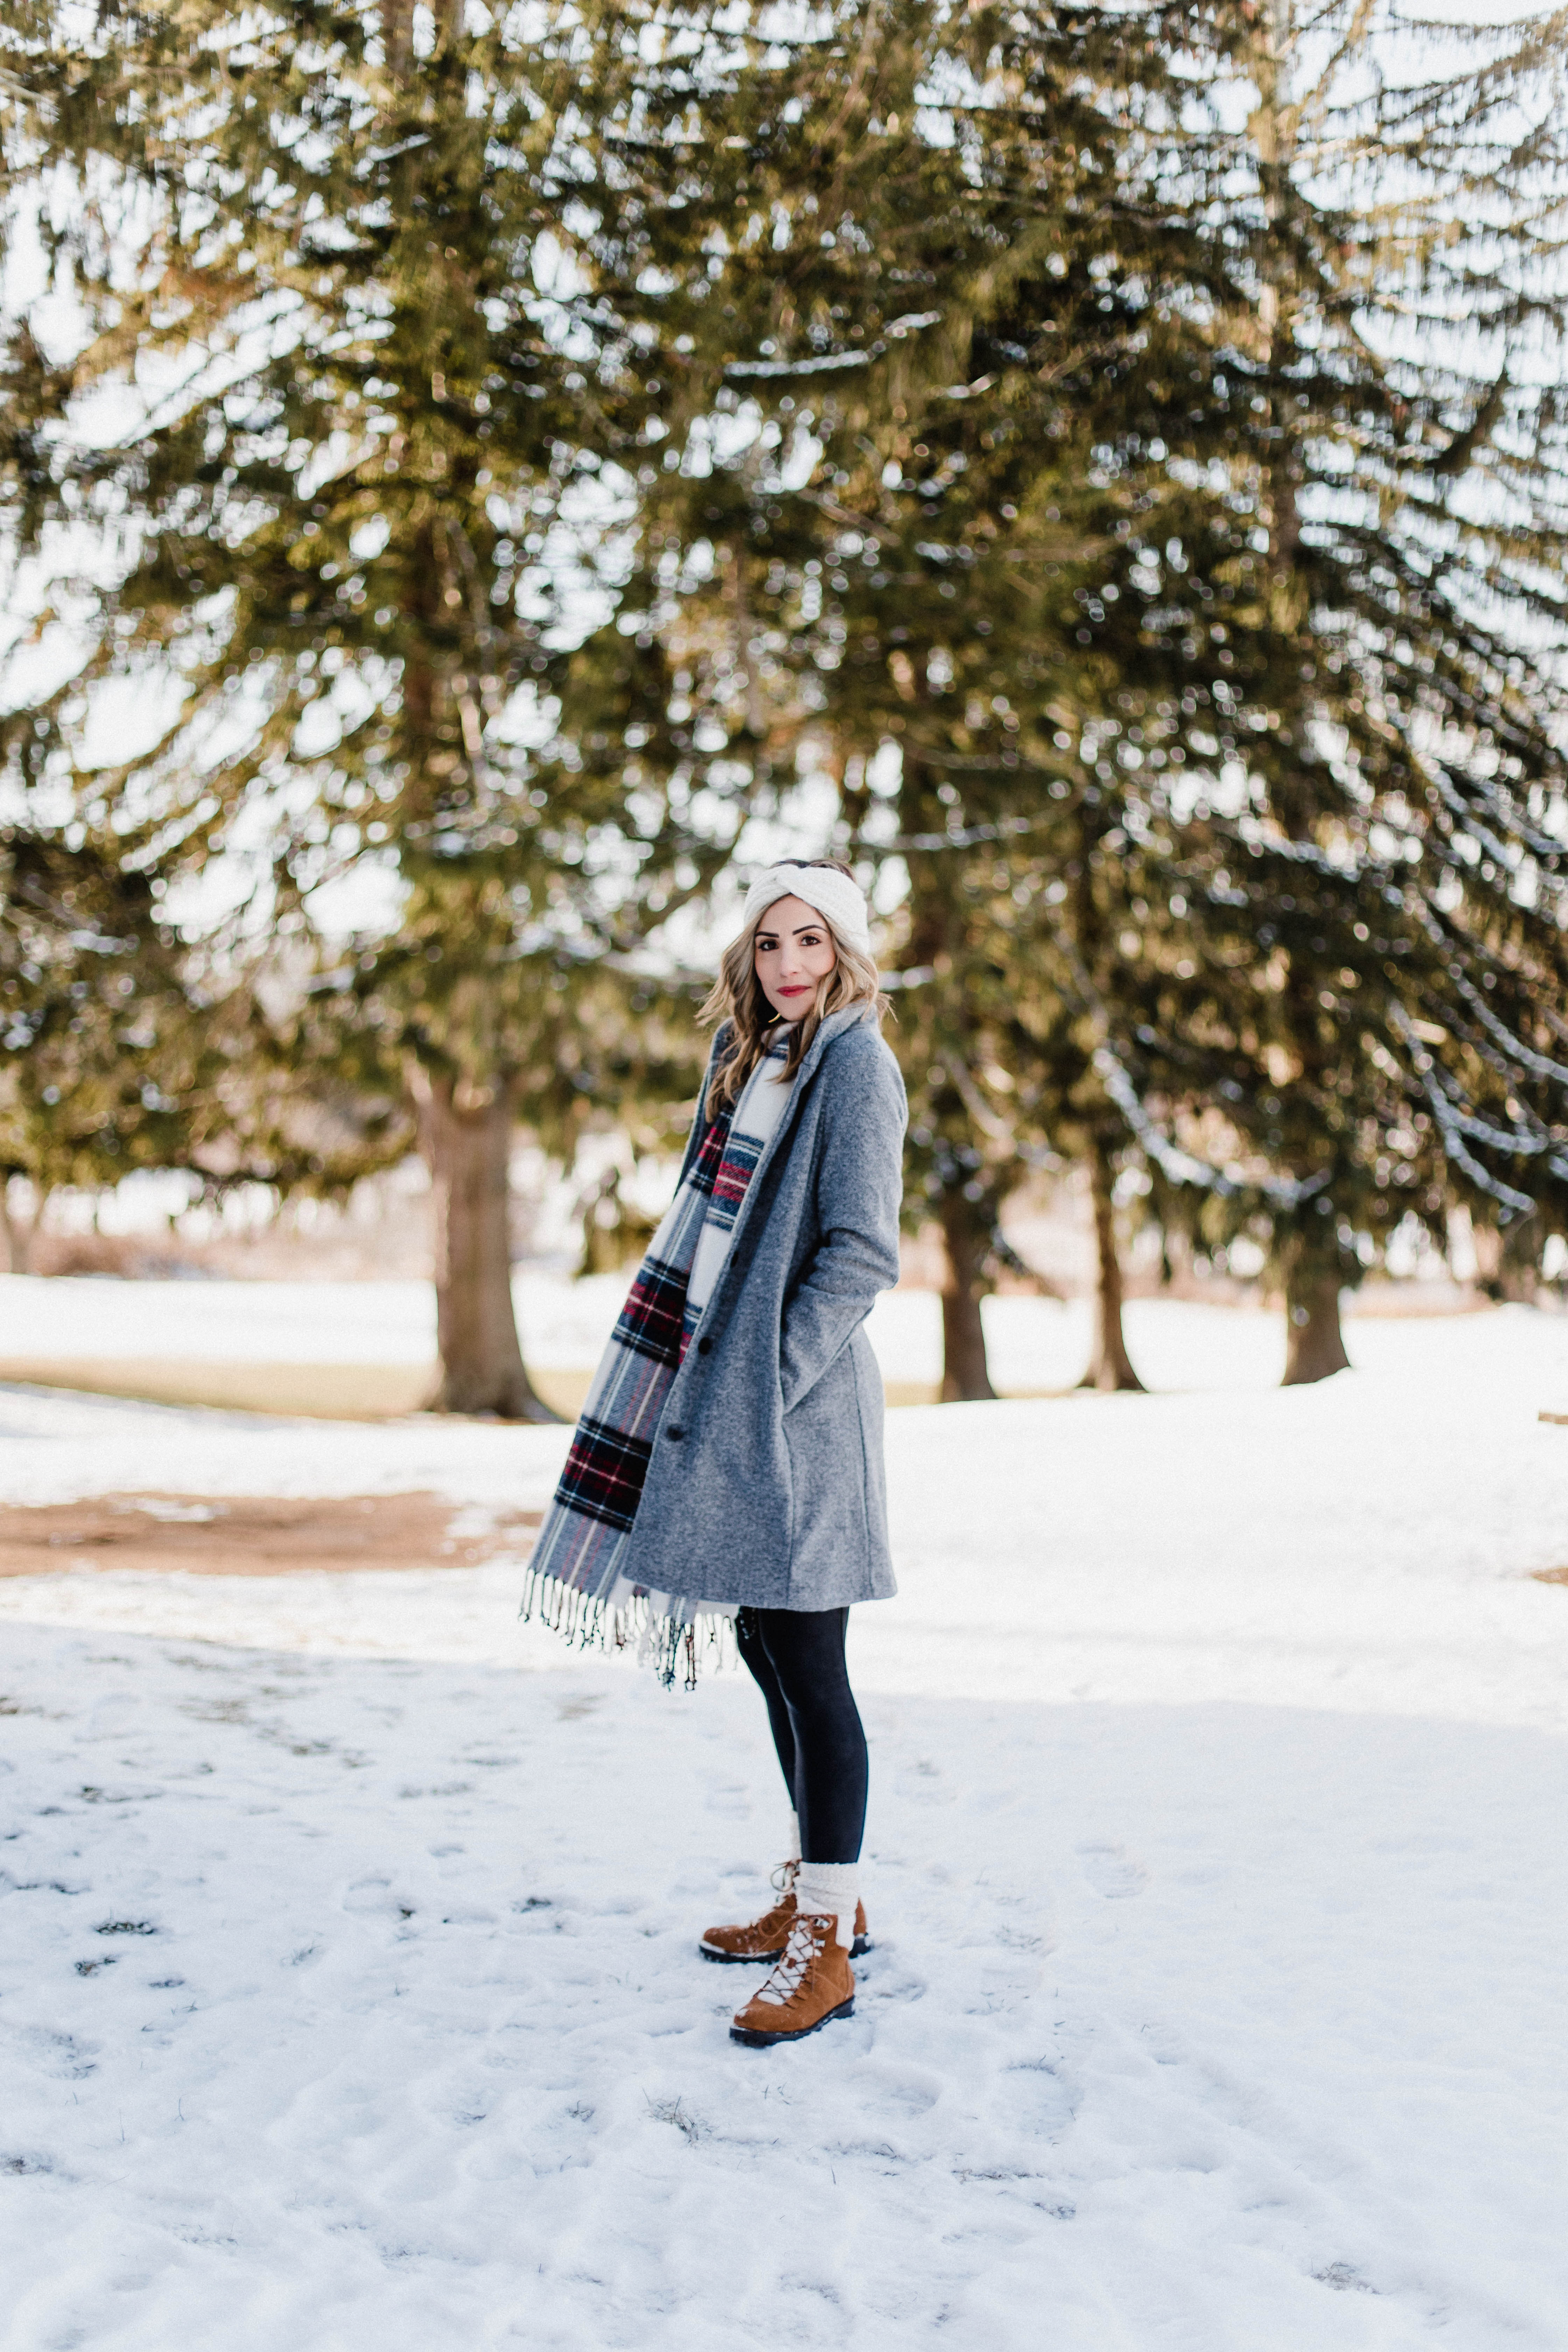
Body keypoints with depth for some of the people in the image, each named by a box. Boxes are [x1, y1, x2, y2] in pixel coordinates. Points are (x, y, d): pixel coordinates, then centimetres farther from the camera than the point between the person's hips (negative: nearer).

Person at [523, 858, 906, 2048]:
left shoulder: (854, 1062, -8)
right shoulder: (754, 1056, 17)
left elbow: (860, 1250, -15)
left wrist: (773, 1381, -18)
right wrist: (713, 1385, 14)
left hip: (795, 1405, -9)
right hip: (725, 1387, 9)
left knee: (809, 1664, -5)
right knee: (766, 1644, 15)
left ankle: (826, 1947, 2)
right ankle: (817, 1893, 29)